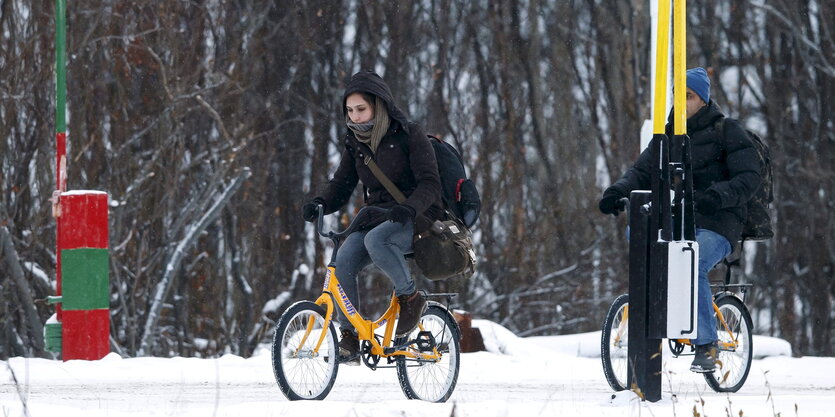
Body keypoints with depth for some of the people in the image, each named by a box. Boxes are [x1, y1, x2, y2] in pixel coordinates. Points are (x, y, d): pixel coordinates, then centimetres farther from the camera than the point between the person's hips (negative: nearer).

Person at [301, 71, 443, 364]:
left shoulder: (409, 135, -9)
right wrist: (319, 204, -17)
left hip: (415, 219, -5)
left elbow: (430, 184, -16)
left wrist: (409, 207, -36)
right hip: (377, 216, 5)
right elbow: (341, 186, 6)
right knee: (343, 261, -24)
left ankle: (411, 298, -17)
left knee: (375, 239, -38)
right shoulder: (355, 143, 8)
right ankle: (349, 337, -18)